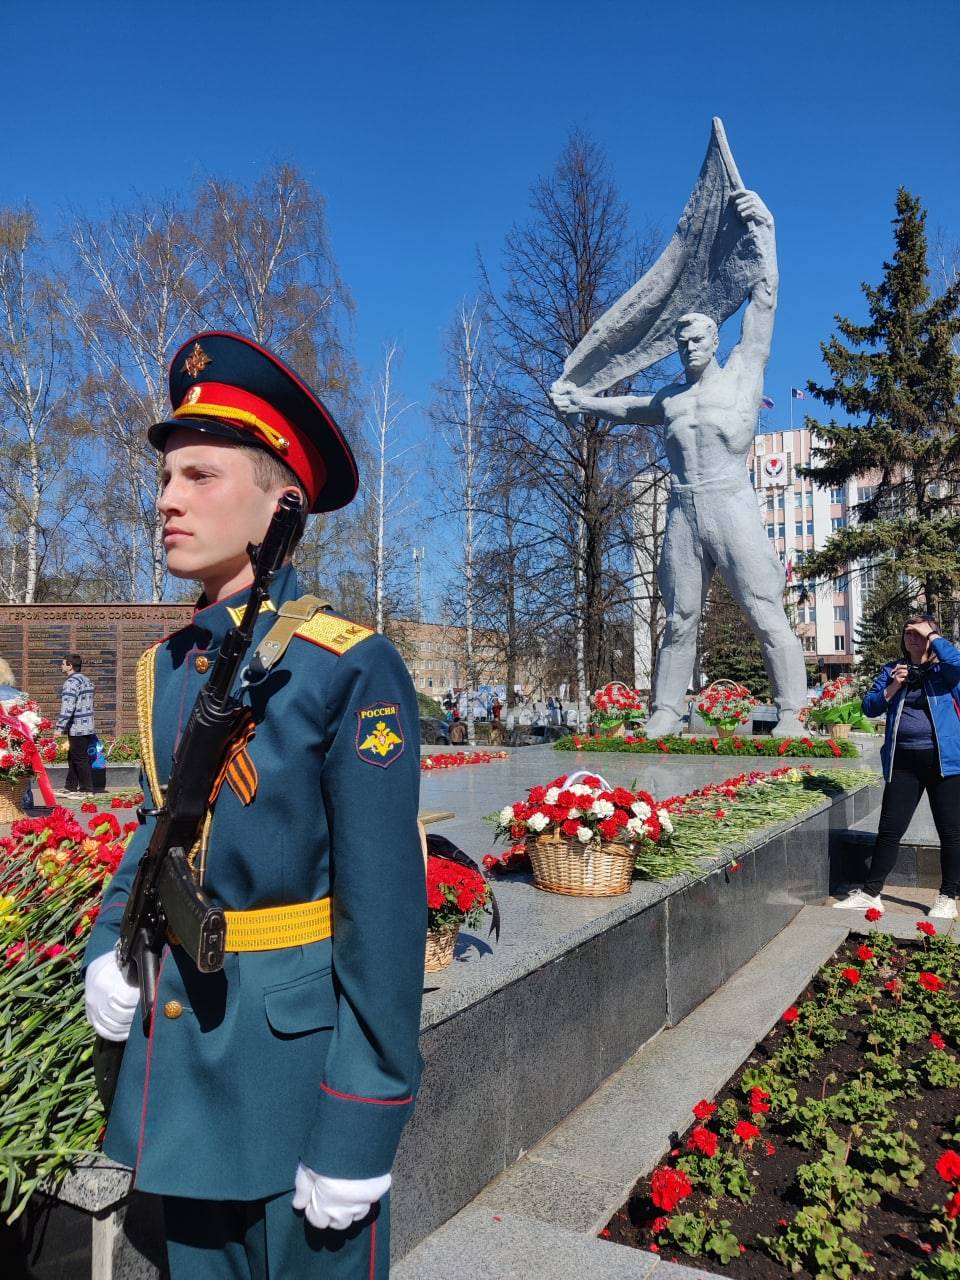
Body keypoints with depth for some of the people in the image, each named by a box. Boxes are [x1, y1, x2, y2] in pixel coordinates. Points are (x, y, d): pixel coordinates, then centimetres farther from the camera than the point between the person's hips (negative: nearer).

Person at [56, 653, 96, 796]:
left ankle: (86, 789, 1)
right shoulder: (86, 680, 16)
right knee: (73, 758, 15)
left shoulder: (71, 682, -14)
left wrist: (60, 727, -21)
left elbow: (67, 707, -22)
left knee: (80, 759, -3)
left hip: (77, 728, -10)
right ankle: (70, 787, 21)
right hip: (87, 726, 10)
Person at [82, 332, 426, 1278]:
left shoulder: (350, 669, -18)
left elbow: (384, 910, -18)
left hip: (301, 1056, -6)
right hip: (183, 1061, 7)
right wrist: (109, 945, 0)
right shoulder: (166, 668, 3)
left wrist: (358, 1133, -15)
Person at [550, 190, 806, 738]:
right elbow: (633, 408, 43)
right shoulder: (670, 397, 23)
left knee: (768, 615, -8)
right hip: (682, 512, 5)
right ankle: (667, 713, 10)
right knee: (680, 620, 6)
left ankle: (793, 715, -7)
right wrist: (586, 402, 41)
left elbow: (764, 299, 4)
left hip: (732, 505, -5)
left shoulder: (742, 372, 10)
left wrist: (764, 229, -1)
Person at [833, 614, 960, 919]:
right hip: (903, 762, 3)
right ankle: (870, 893, 13)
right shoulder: (893, 669, 11)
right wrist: (893, 687, -8)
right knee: (889, 829, 6)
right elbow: (869, 707, 7)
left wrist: (932, 634, -13)